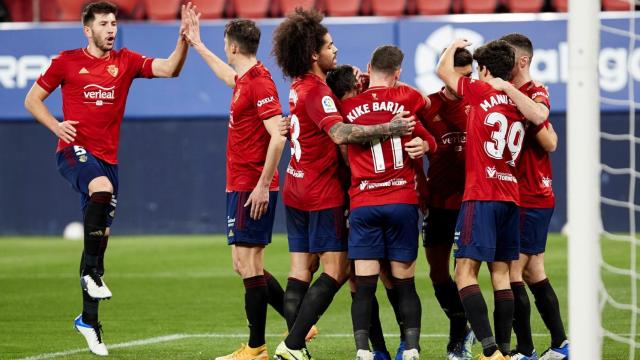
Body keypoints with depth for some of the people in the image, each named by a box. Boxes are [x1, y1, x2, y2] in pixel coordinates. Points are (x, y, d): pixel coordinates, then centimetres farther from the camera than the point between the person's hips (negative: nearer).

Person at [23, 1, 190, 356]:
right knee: (102, 190, -36)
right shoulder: (67, 61, 1)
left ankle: (88, 319, 18)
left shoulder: (125, 61, 8)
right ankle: (92, 271, -21)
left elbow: (169, 69, -4)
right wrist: (56, 126, -9)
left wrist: (184, 39, -20)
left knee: (101, 234, 8)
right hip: (74, 149, -4)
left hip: (106, 156, 4)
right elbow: (32, 99, 8)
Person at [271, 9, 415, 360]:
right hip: (323, 194, -9)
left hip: (296, 191, 9)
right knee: (337, 269, -5)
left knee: (300, 268, 7)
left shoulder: (300, 86, 10)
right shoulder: (316, 91, -18)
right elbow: (340, 133, -33)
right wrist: (389, 129, -36)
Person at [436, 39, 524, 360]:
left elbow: (443, 70, 7)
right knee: (501, 274, 10)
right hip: (511, 196, 7)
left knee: (466, 272, -9)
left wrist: (455, 45, 26)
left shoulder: (481, 93, -6)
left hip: (481, 195, -7)